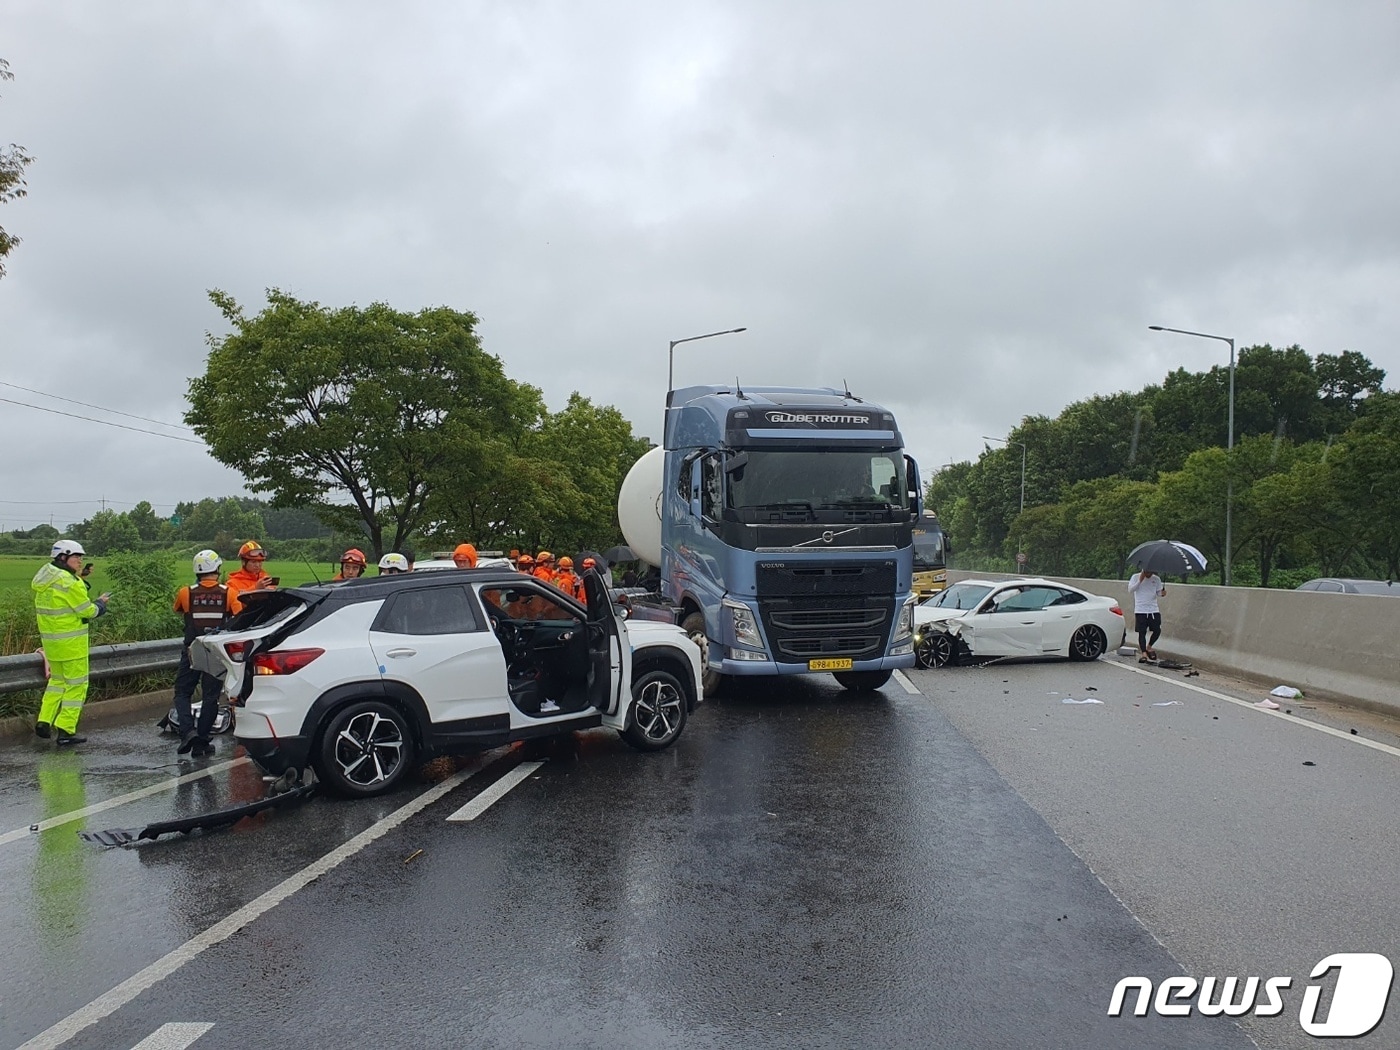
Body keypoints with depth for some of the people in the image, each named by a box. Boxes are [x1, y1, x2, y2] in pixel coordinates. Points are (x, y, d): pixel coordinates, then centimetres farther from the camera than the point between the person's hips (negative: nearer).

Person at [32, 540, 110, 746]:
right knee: (76, 684, 1)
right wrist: (100, 603, 3)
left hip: (50, 640, 8)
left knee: (57, 679, 23)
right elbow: (87, 612, -17)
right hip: (71, 642, -8)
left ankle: (44, 722, 17)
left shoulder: (43, 580, 9)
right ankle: (65, 731, 1)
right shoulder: (70, 582, -19)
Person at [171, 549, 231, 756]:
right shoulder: (228, 593, -7)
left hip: (192, 651, 0)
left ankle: (188, 731, -9)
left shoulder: (186, 593, -5)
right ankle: (203, 739, 8)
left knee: (182, 693, 11)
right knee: (210, 696, 8)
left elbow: (177, 609, 14)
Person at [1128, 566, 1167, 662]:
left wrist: (1162, 593, -12)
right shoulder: (1136, 577, 1)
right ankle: (1143, 652, 1)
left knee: (1157, 630, -3)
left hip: (1154, 610, 3)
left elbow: (1158, 593, 11)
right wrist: (1140, 580, -14)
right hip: (1140, 610, -3)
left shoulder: (1156, 579, 8)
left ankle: (1149, 647, 20)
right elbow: (1130, 590, -8)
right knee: (1142, 632, -3)